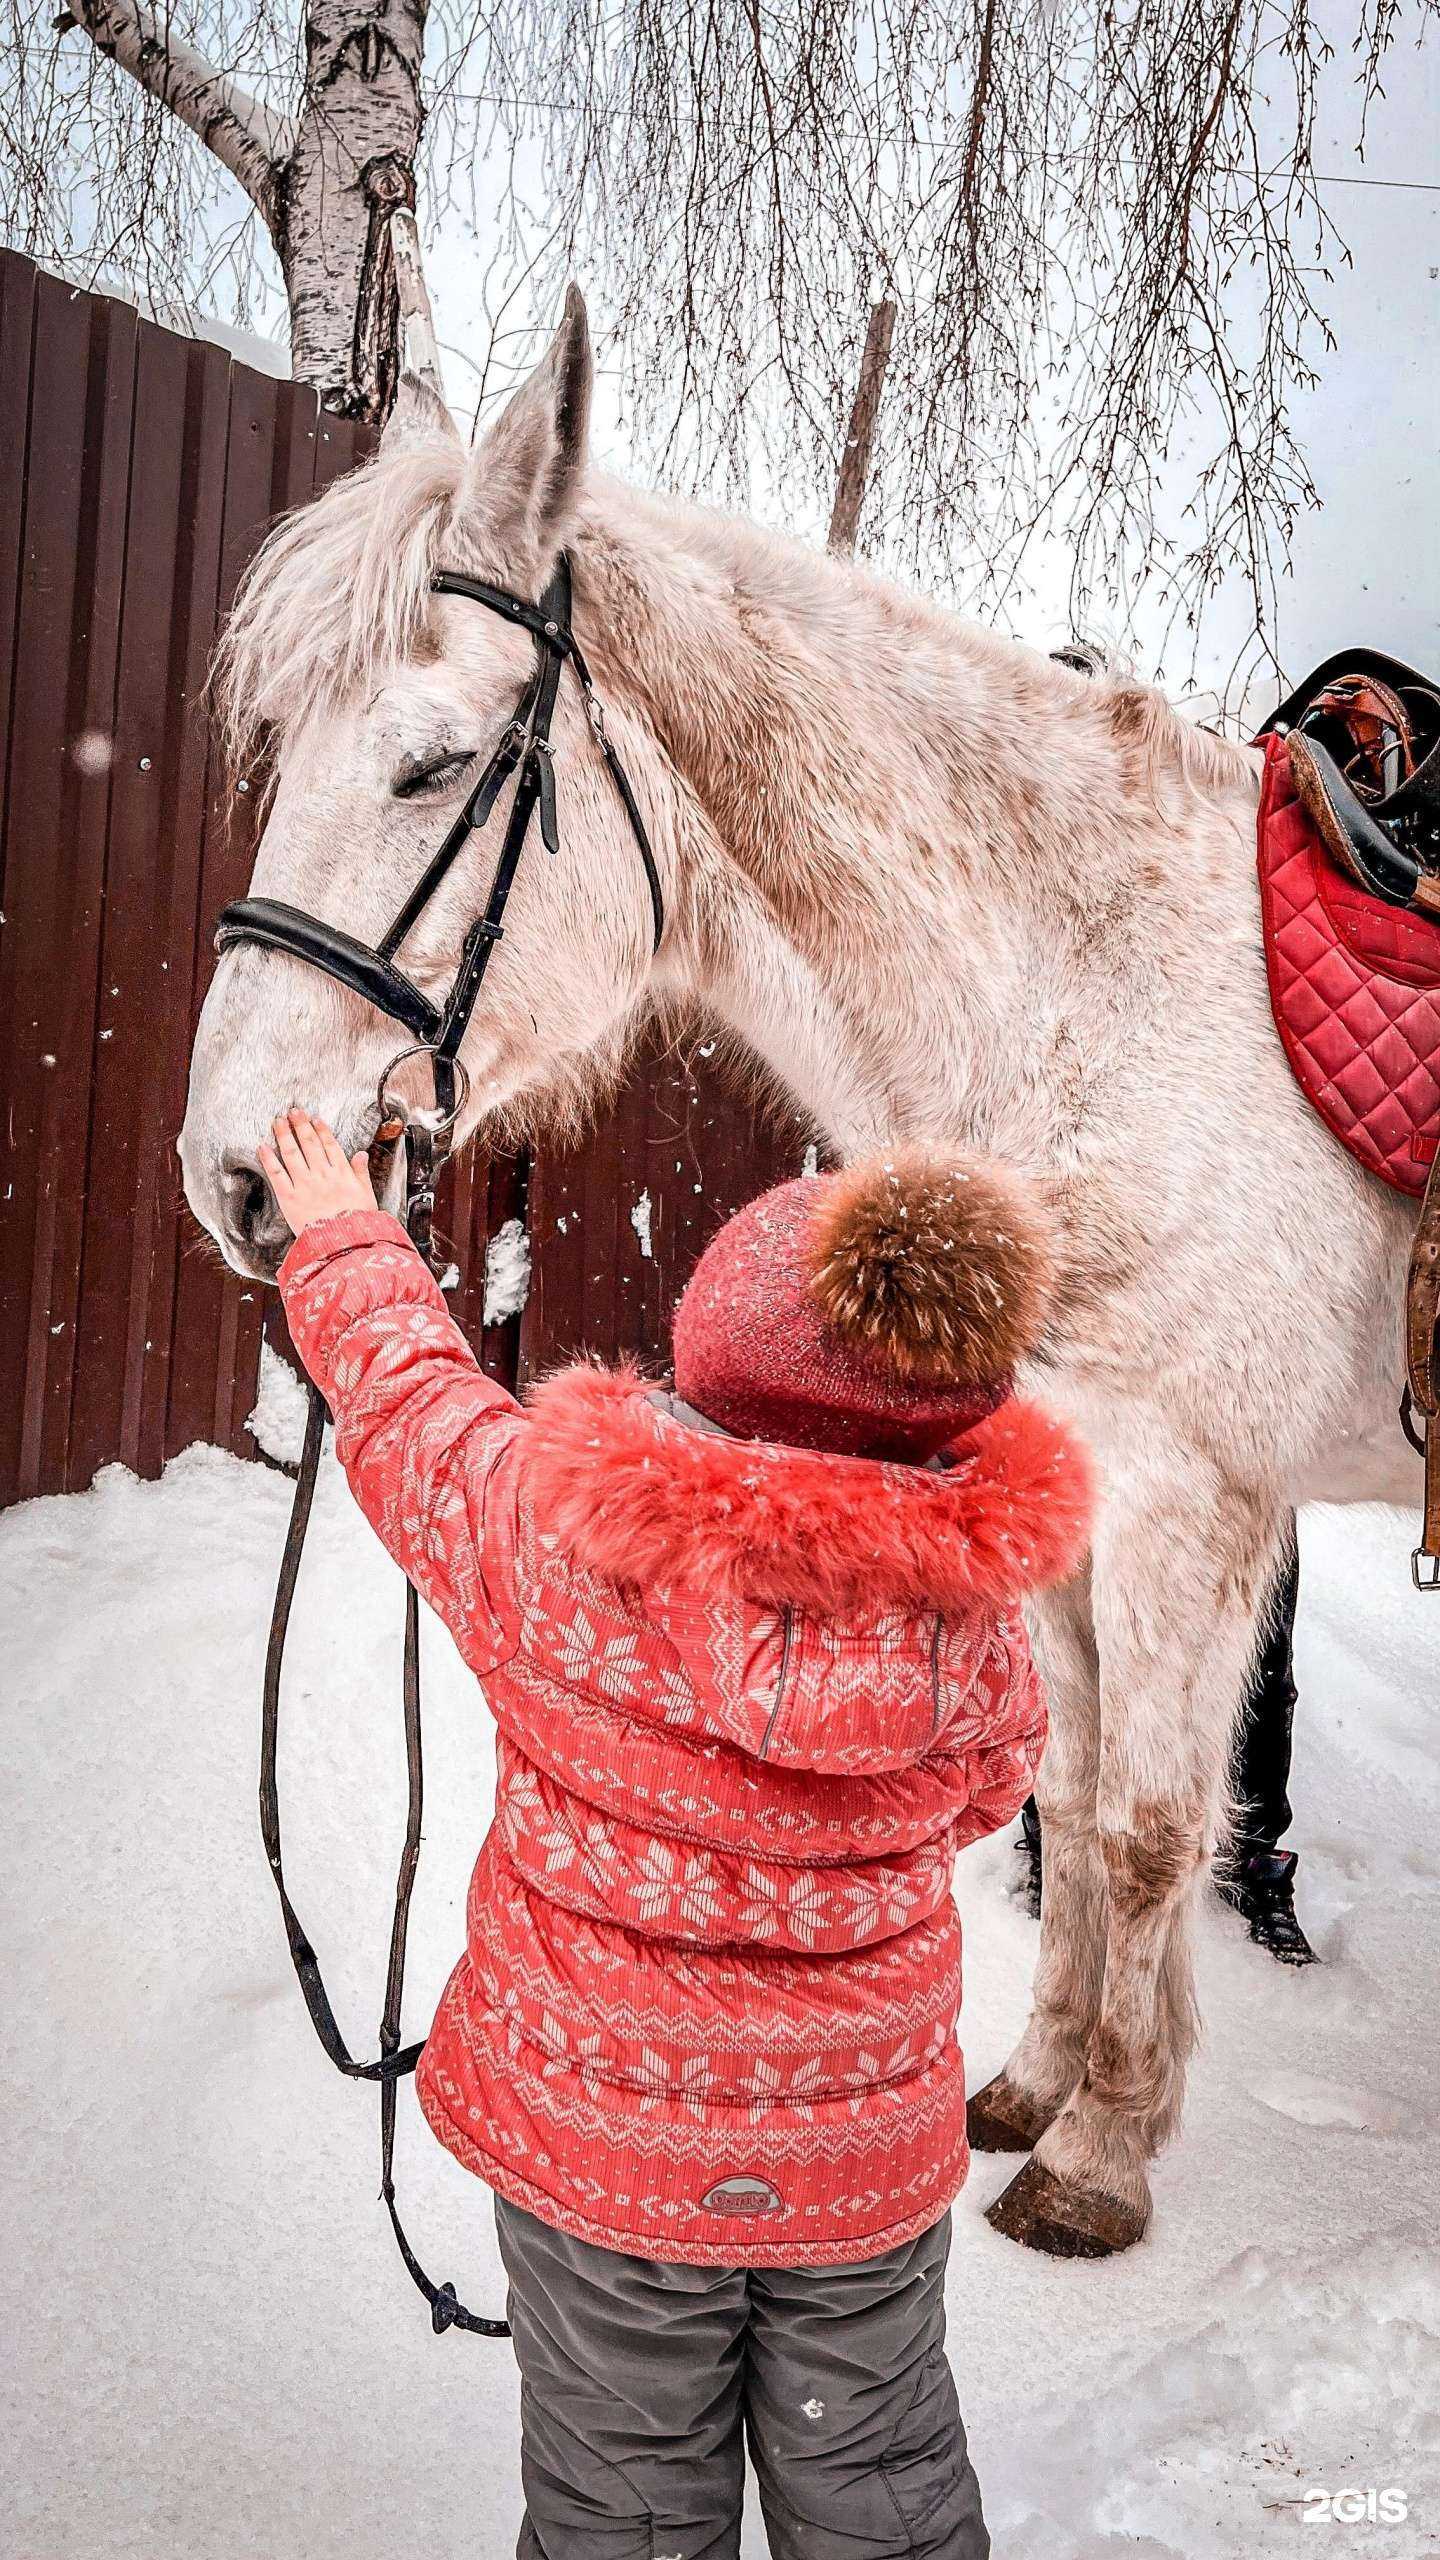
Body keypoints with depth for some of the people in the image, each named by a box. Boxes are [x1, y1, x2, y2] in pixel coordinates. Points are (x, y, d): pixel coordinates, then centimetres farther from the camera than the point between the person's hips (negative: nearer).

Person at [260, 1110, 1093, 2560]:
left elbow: (401, 1390, -5)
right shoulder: (972, 1601, -19)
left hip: (597, 2132, -1)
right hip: (873, 2143, 2)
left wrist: (342, 1240, 14)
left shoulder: (542, 1519, -26)